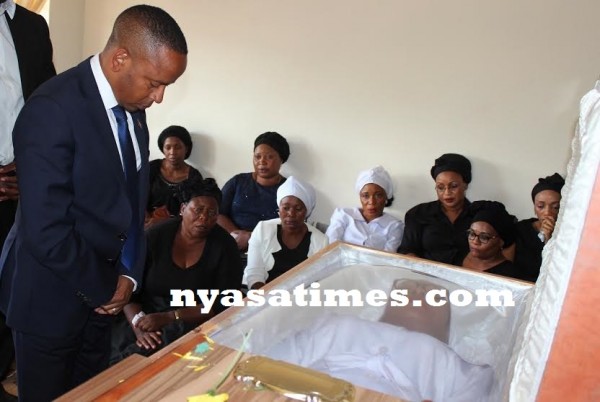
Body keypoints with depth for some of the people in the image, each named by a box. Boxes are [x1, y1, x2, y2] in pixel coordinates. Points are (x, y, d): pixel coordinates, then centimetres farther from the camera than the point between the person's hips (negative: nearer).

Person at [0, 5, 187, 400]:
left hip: (101, 294, 7)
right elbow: (46, 232, -25)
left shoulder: (132, 108, 1)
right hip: (53, 298, -6)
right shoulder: (53, 108, -23)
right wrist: (103, 290, -12)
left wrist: (129, 275, -2)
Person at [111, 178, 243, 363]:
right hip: (146, 315, 2)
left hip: (193, 323, -2)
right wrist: (139, 325, -23)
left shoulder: (225, 246, -5)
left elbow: (223, 304, -10)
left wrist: (168, 318, -20)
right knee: (119, 342, -26)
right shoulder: (155, 236, -2)